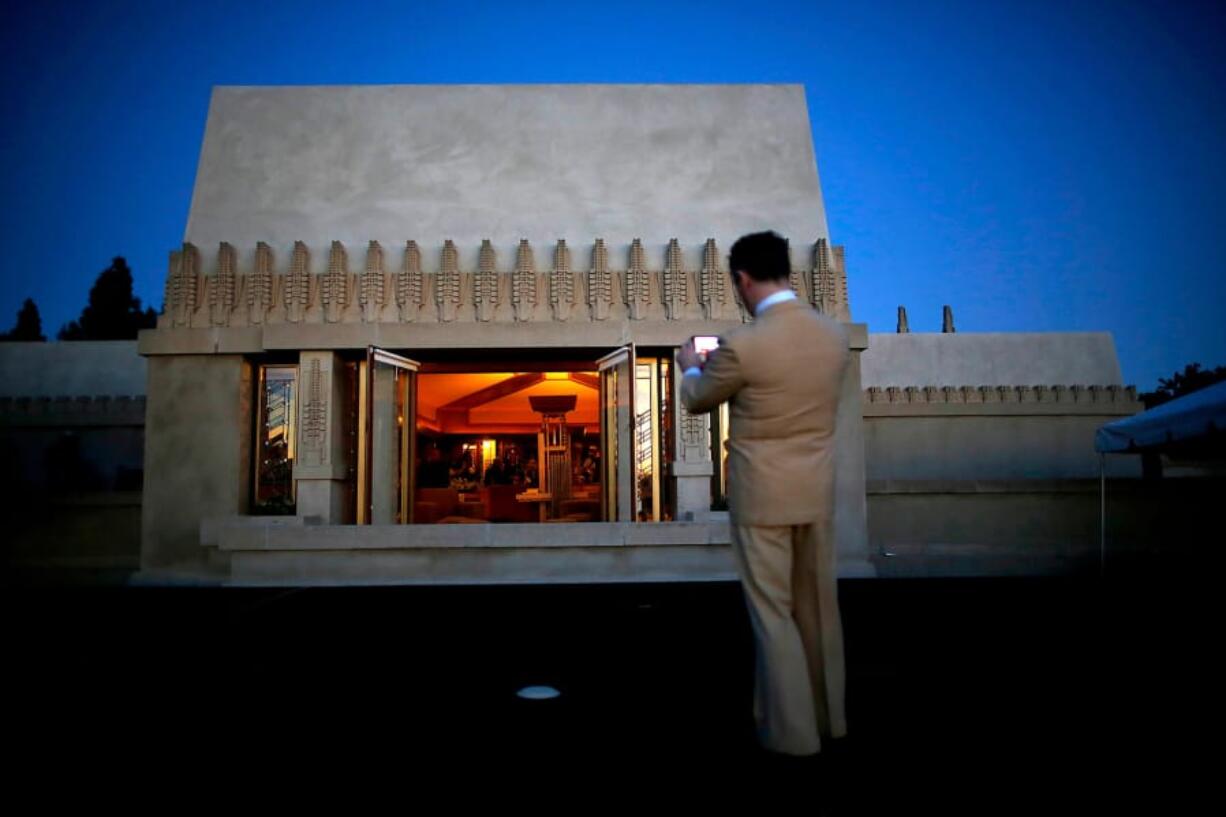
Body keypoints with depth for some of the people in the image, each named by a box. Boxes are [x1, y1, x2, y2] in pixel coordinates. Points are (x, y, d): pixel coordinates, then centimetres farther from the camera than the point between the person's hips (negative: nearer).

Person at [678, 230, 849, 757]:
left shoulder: (742, 344, -19)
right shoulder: (834, 335, -1)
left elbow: (697, 400, -1)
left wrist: (691, 367, 22)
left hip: (763, 497, -6)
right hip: (817, 492, 6)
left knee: (772, 612, 6)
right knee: (818, 605, 17)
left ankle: (792, 731, 16)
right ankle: (828, 716, 32)